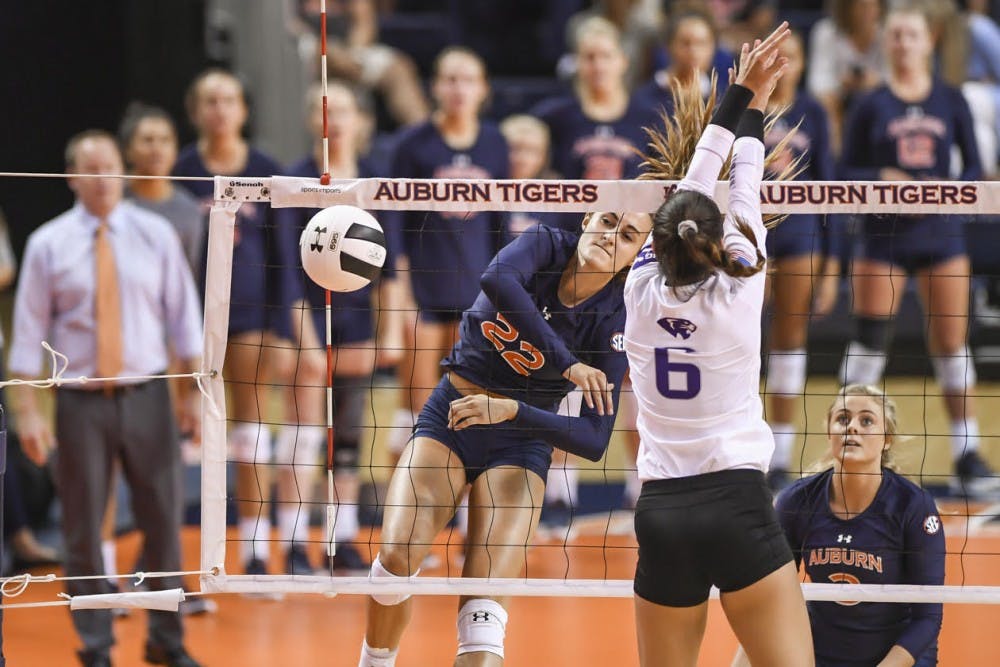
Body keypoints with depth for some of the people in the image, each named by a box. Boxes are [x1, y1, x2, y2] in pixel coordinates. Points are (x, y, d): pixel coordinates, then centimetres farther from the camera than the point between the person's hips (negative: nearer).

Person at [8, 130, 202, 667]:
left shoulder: (156, 235, 3)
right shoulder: (48, 245, -1)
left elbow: (183, 313, 6)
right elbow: (30, 329, -1)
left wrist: (193, 387, 2)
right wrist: (26, 409, -5)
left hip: (147, 395, 1)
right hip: (81, 400, -1)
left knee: (162, 520, 5)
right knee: (83, 528, 2)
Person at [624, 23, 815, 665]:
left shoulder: (643, 292, 4)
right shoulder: (737, 294, -3)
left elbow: (690, 191, 15)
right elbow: (745, 194, 12)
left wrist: (740, 96, 23)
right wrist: (752, 105, 28)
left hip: (662, 514, 3)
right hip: (737, 504, -3)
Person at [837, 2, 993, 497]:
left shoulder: (951, 103, 5)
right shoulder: (871, 107, 2)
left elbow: (974, 168, 6)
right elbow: (847, 173, 2)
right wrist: (882, 180, -17)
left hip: (940, 233, 1)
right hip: (883, 237, -1)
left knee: (951, 345, 1)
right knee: (869, 341, -4)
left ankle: (967, 456, 6)